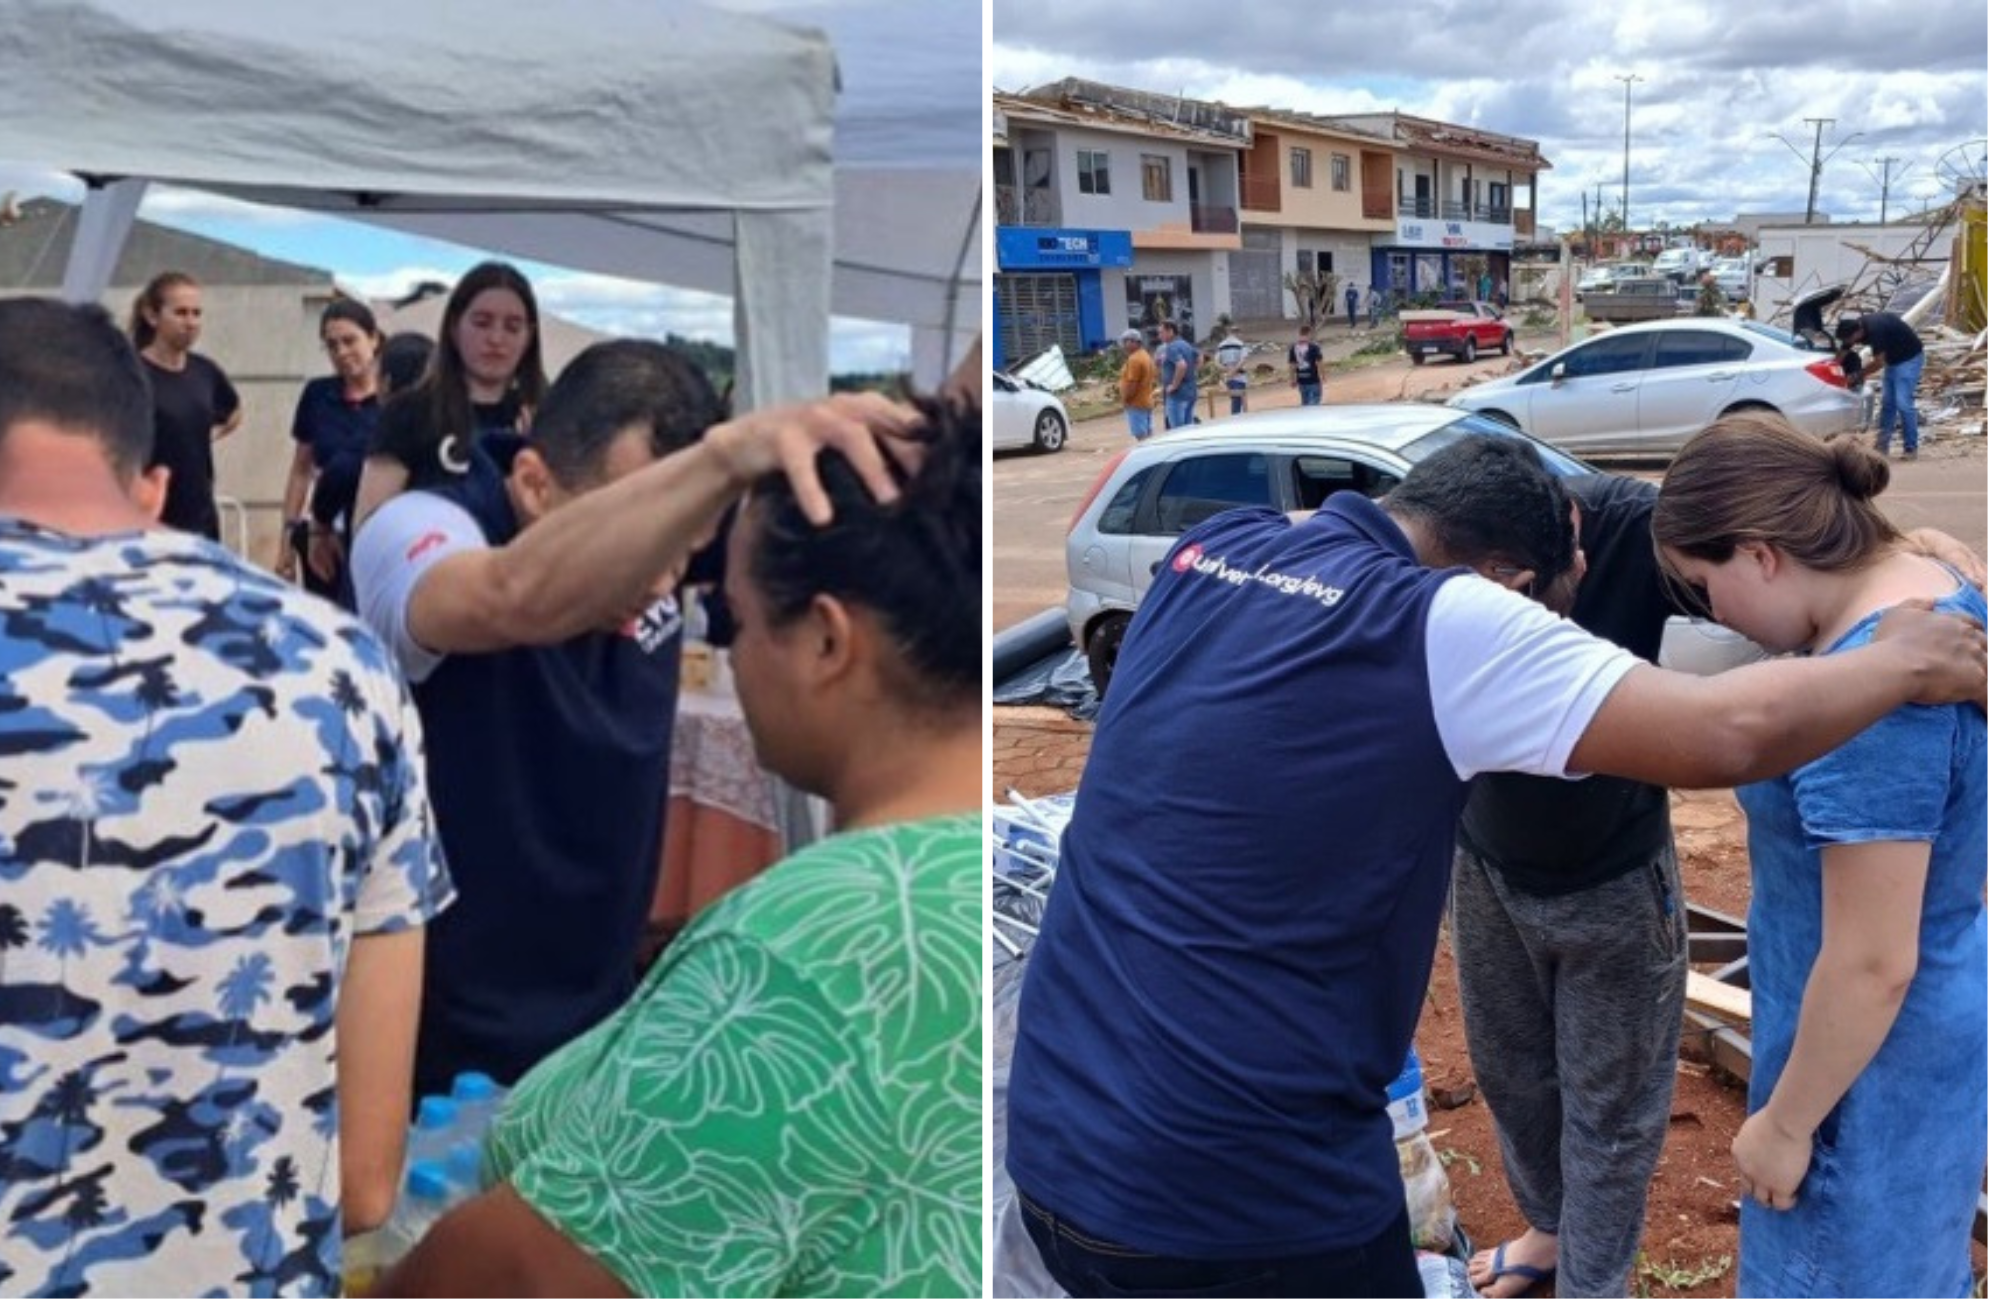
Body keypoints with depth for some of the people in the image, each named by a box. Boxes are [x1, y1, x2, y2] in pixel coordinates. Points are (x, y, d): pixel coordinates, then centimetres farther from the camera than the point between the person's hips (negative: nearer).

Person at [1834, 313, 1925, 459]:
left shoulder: (1875, 329, -33)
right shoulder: (1855, 327, -8)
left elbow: (1879, 362, -24)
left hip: (1909, 357, -8)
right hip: (1893, 358, 8)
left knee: (1903, 403, -13)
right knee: (1888, 403, 7)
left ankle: (1910, 448, -8)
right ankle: (1882, 445, 11)